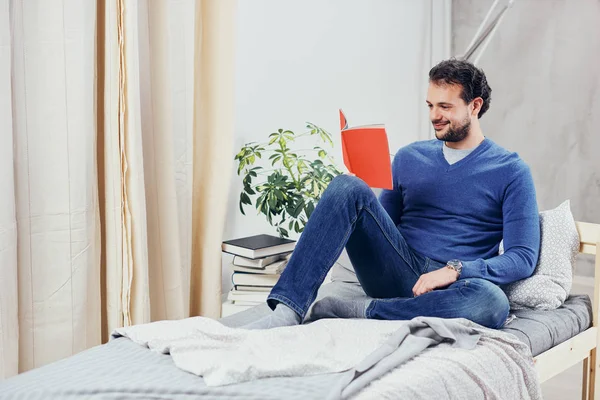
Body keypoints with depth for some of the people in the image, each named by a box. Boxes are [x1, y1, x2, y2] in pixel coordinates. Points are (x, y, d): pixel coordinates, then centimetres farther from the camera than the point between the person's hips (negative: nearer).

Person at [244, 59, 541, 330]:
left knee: (493, 302, -40)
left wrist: (455, 270, -17)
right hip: (397, 271, 3)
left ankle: (359, 312, -26)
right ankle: (287, 311, -33)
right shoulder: (409, 157, 18)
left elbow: (523, 258, -3)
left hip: (450, 286, -3)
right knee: (348, 187, -21)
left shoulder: (511, 171, 5)